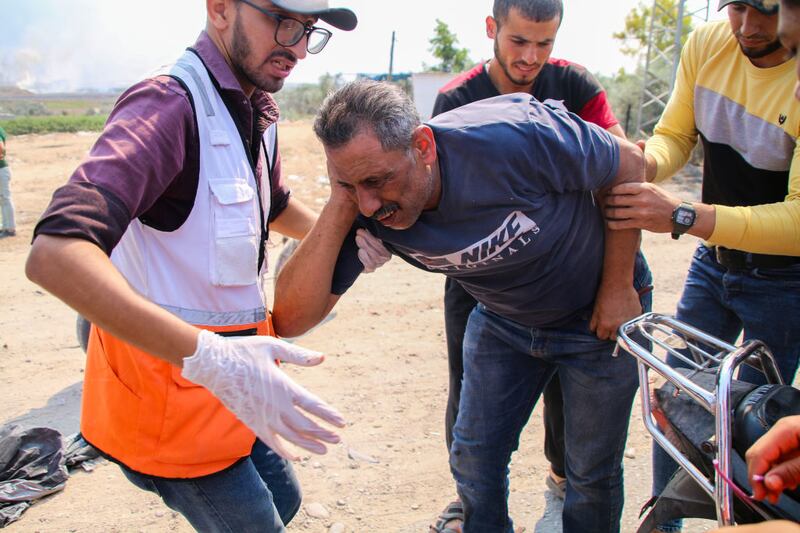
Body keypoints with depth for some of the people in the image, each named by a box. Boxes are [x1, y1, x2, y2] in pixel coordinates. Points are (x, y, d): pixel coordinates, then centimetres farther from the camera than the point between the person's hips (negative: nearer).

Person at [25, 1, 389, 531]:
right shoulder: (169, 104, -24)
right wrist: (207, 356, -46)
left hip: (225, 375, 9)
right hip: (168, 384, -9)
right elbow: (56, 254, -38)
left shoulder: (257, 111, 4)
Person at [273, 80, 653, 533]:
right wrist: (338, 209, -37)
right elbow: (291, 321, -28)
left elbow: (630, 166, -19)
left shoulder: (514, 137, -37)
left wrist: (619, 287, -14)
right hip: (503, 320, 3)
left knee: (592, 474, 10)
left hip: (597, 315, -3)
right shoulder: (366, 208, -24)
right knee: (474, 461, 9)